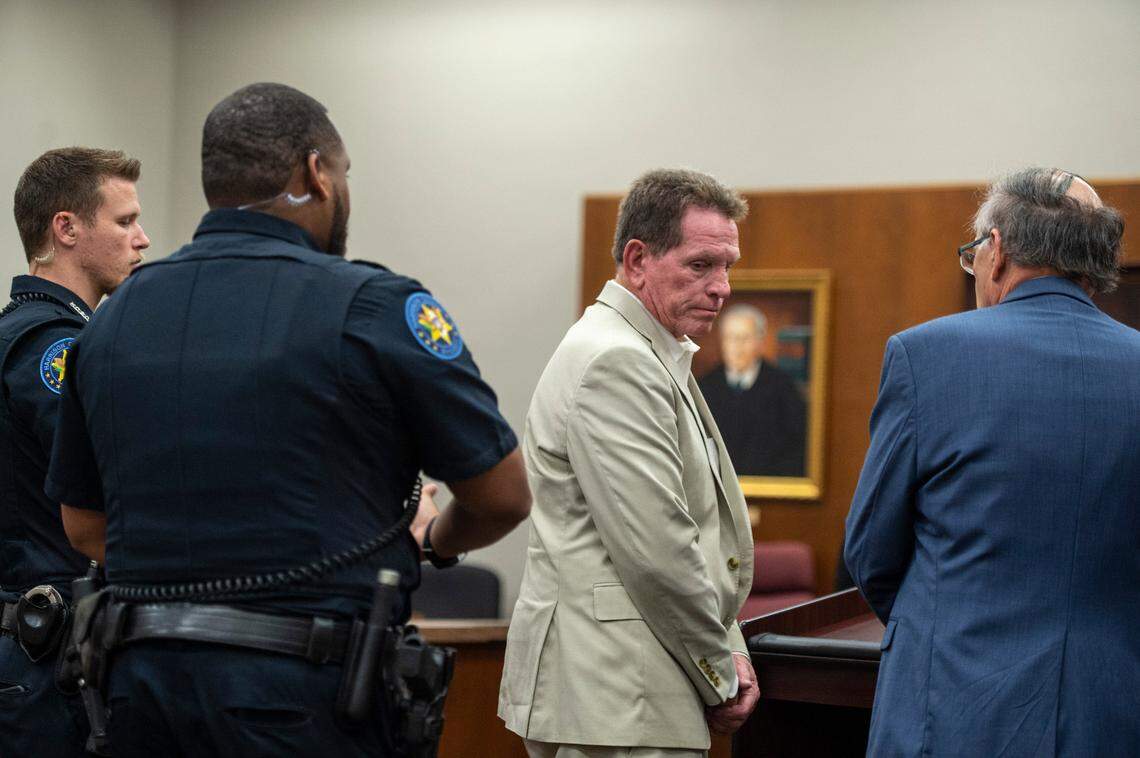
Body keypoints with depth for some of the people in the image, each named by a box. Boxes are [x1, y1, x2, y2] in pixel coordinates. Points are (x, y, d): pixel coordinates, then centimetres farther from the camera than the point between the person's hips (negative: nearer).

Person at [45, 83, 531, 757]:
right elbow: (504, 498, -2)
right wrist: (432, 540, 19)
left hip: (143, 680, 5)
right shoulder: (373, 307, -9)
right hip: (304, 699, -5)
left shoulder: (115, 316, 8)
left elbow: (85, 526, 17)